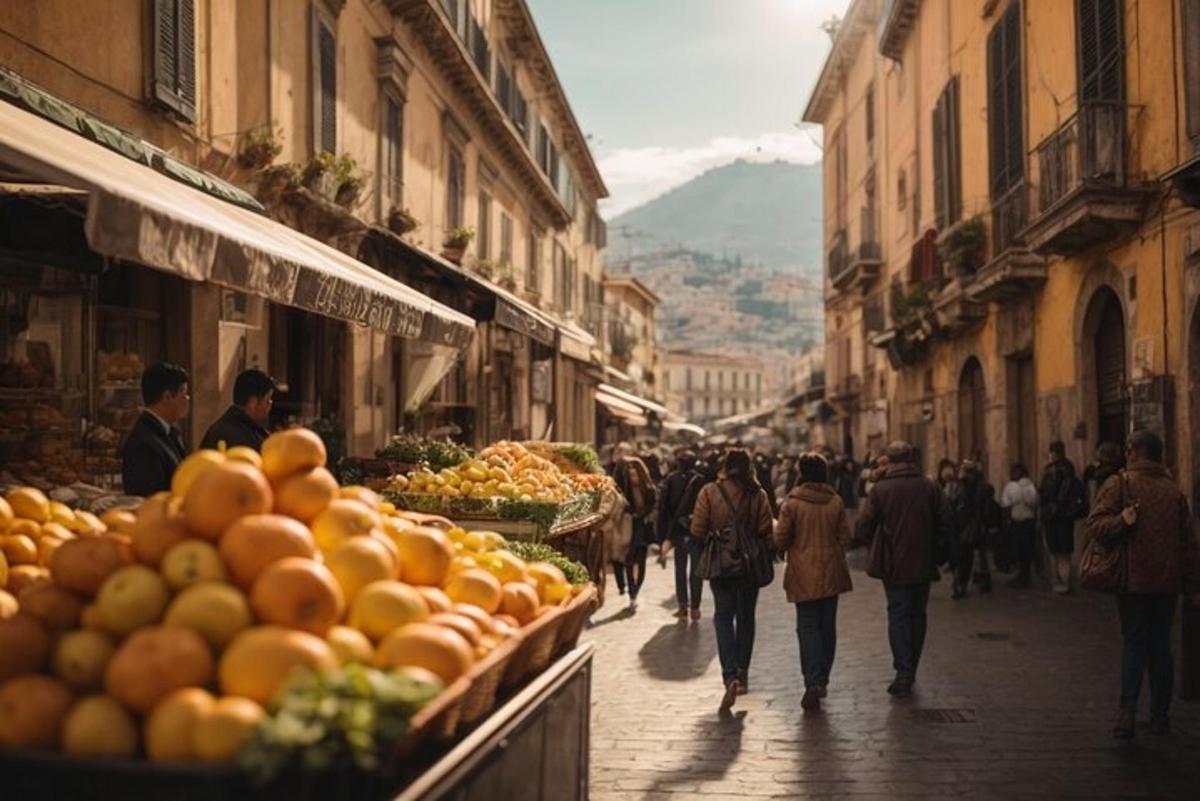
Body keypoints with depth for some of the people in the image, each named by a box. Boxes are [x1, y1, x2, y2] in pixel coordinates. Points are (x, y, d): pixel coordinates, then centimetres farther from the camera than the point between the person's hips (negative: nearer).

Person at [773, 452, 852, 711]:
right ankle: (821, 680, 20)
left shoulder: (792, 502, -11)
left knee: (808, 627, -1)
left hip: (804, 575, -3)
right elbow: (845, 536, 5)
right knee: (827, 626, 12)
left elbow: (780, 538, -8)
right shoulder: (836, 502, 0)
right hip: (831, 573, 3)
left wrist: (783, 550, 15)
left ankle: (813, 682, -15)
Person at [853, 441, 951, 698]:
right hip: (923, 563, 3)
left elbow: (864, 526, -8)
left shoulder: (880, 489, -8)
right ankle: (910, 671, 23)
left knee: (898, 615, 2)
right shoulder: (929, 487, 0)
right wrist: (937, 553, 13)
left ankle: (903, 674, -8)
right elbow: (945, 522, 3)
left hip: (893, 564, -3)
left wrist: (873, 547, 9)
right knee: (918, 614, 15)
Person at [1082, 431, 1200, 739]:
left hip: (1133, 581, -3)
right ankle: (1160, 716, 14)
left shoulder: (1120, 484, -5)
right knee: (1160, 645, 10)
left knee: (1133, 643, 3)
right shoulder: (1173, 490, 6)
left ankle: (1128, 711, -9)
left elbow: (1093, 525, -16)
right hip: (1168, 582, 3)